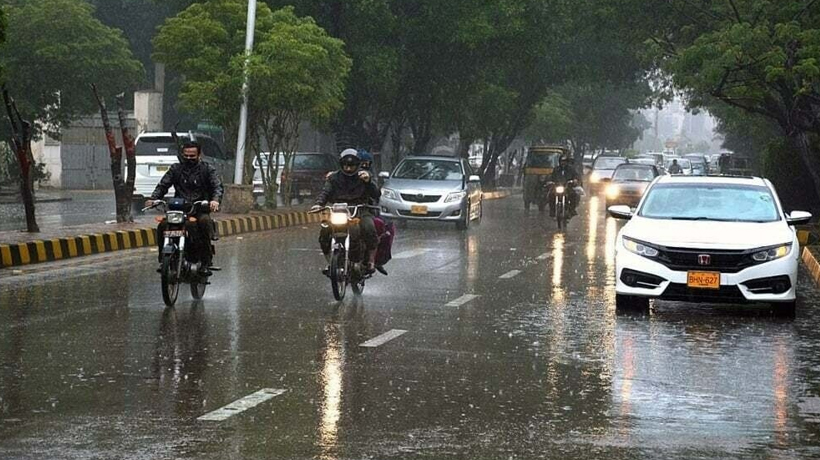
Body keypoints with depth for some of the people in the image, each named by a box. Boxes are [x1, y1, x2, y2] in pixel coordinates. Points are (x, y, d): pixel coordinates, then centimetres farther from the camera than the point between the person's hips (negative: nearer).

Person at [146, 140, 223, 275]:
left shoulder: (207, 169, 9)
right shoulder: (176, 169, 15)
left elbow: (217, 186, -3)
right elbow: (163, 185, 9)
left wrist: (215, 200, -27)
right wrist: (153, 198, -12)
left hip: (200, 210, -2)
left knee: (205, 222, -35)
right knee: (162, 226, -25)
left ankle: (205, 263, -31)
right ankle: (163, 260, -10)